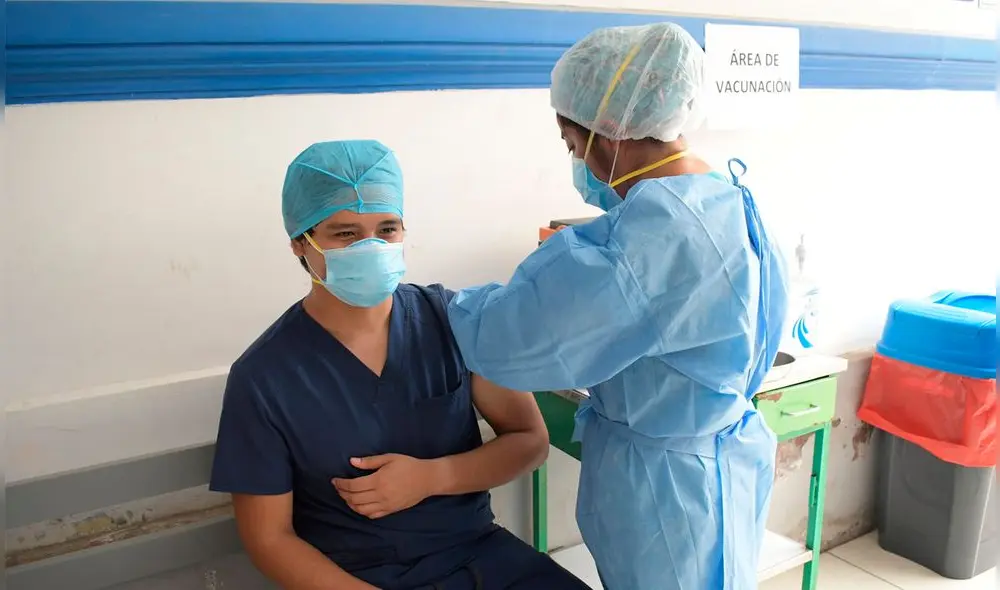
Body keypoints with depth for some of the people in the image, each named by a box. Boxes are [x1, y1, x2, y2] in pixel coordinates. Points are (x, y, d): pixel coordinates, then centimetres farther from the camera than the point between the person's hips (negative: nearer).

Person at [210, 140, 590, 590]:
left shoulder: (453, 317, -5)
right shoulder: (263, 377, -9)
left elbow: (530, 440, 0)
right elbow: (270, 538, -4)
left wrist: (430, 477, -14)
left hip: (480, 552, 2)